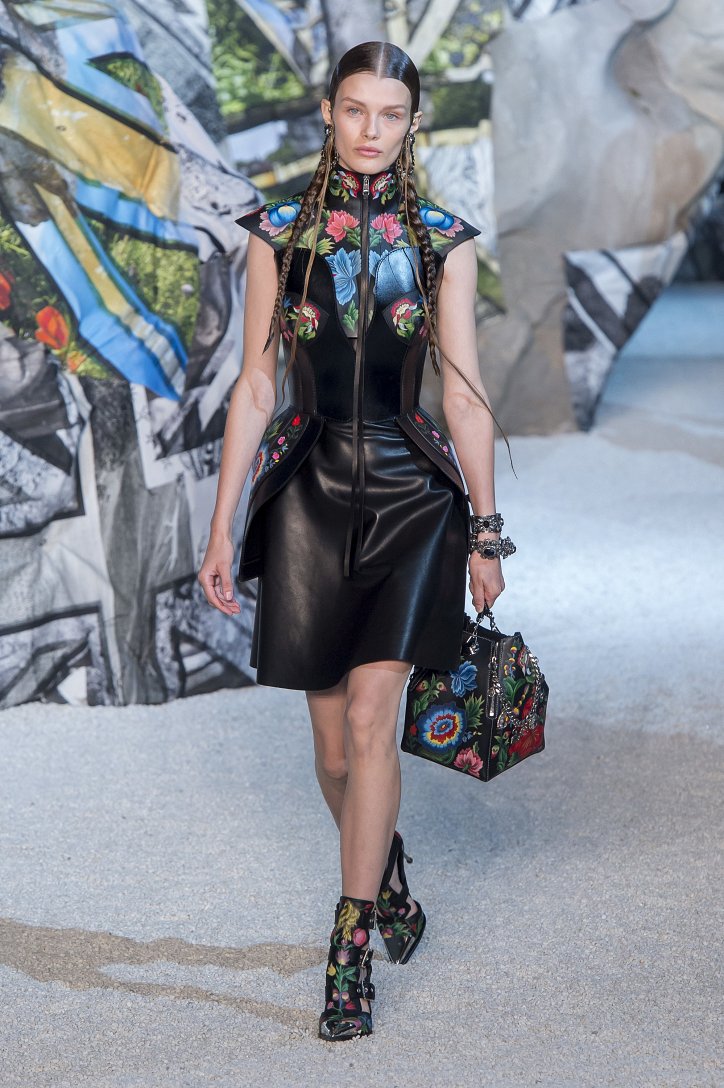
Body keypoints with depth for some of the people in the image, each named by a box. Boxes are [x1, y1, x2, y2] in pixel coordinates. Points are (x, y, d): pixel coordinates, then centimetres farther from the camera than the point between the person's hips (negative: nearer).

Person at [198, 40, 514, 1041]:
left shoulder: (443, 242, 2)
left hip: (412, 493, -1)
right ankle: (388, 878, 34)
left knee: (370, 721, -11)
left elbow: (465, 394, 4)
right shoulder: (279, 234, 4)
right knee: (334, 744, 6)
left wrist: (485, 534, 3)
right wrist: (223, 527, 2)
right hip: (310, 494, 1)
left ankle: (352, 949, -4)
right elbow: (255, 387, 5)